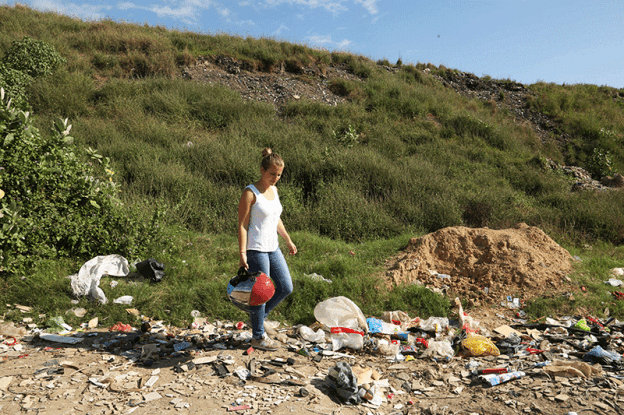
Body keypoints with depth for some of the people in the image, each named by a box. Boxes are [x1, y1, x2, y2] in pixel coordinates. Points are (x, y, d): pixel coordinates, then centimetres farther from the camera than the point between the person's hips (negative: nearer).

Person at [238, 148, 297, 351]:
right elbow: (242, 225, -14)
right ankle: (258, 337, 19)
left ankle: (257, 316, 30)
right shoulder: (250, 193, -13)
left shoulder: (273, 190, 10)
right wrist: (242, 254, -19)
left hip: (273, 248, 8)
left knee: (286, 288, 11)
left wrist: (288, 241, 24)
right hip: (256, 250, -8)